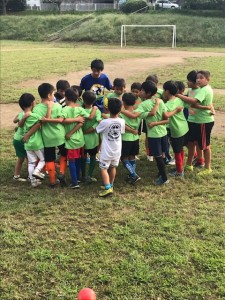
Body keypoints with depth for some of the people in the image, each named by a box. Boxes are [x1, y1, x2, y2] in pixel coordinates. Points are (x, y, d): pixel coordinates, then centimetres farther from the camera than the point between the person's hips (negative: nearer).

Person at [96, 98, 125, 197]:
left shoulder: (104, 122, -21)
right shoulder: (122, 121, -9)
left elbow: (96, 130, -4)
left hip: (107, 151, -5)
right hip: (117, 150, 5)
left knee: (103, 168, 3)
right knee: (113, 167, 19)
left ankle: (108, 188, -10)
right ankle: (110, 185, 31)